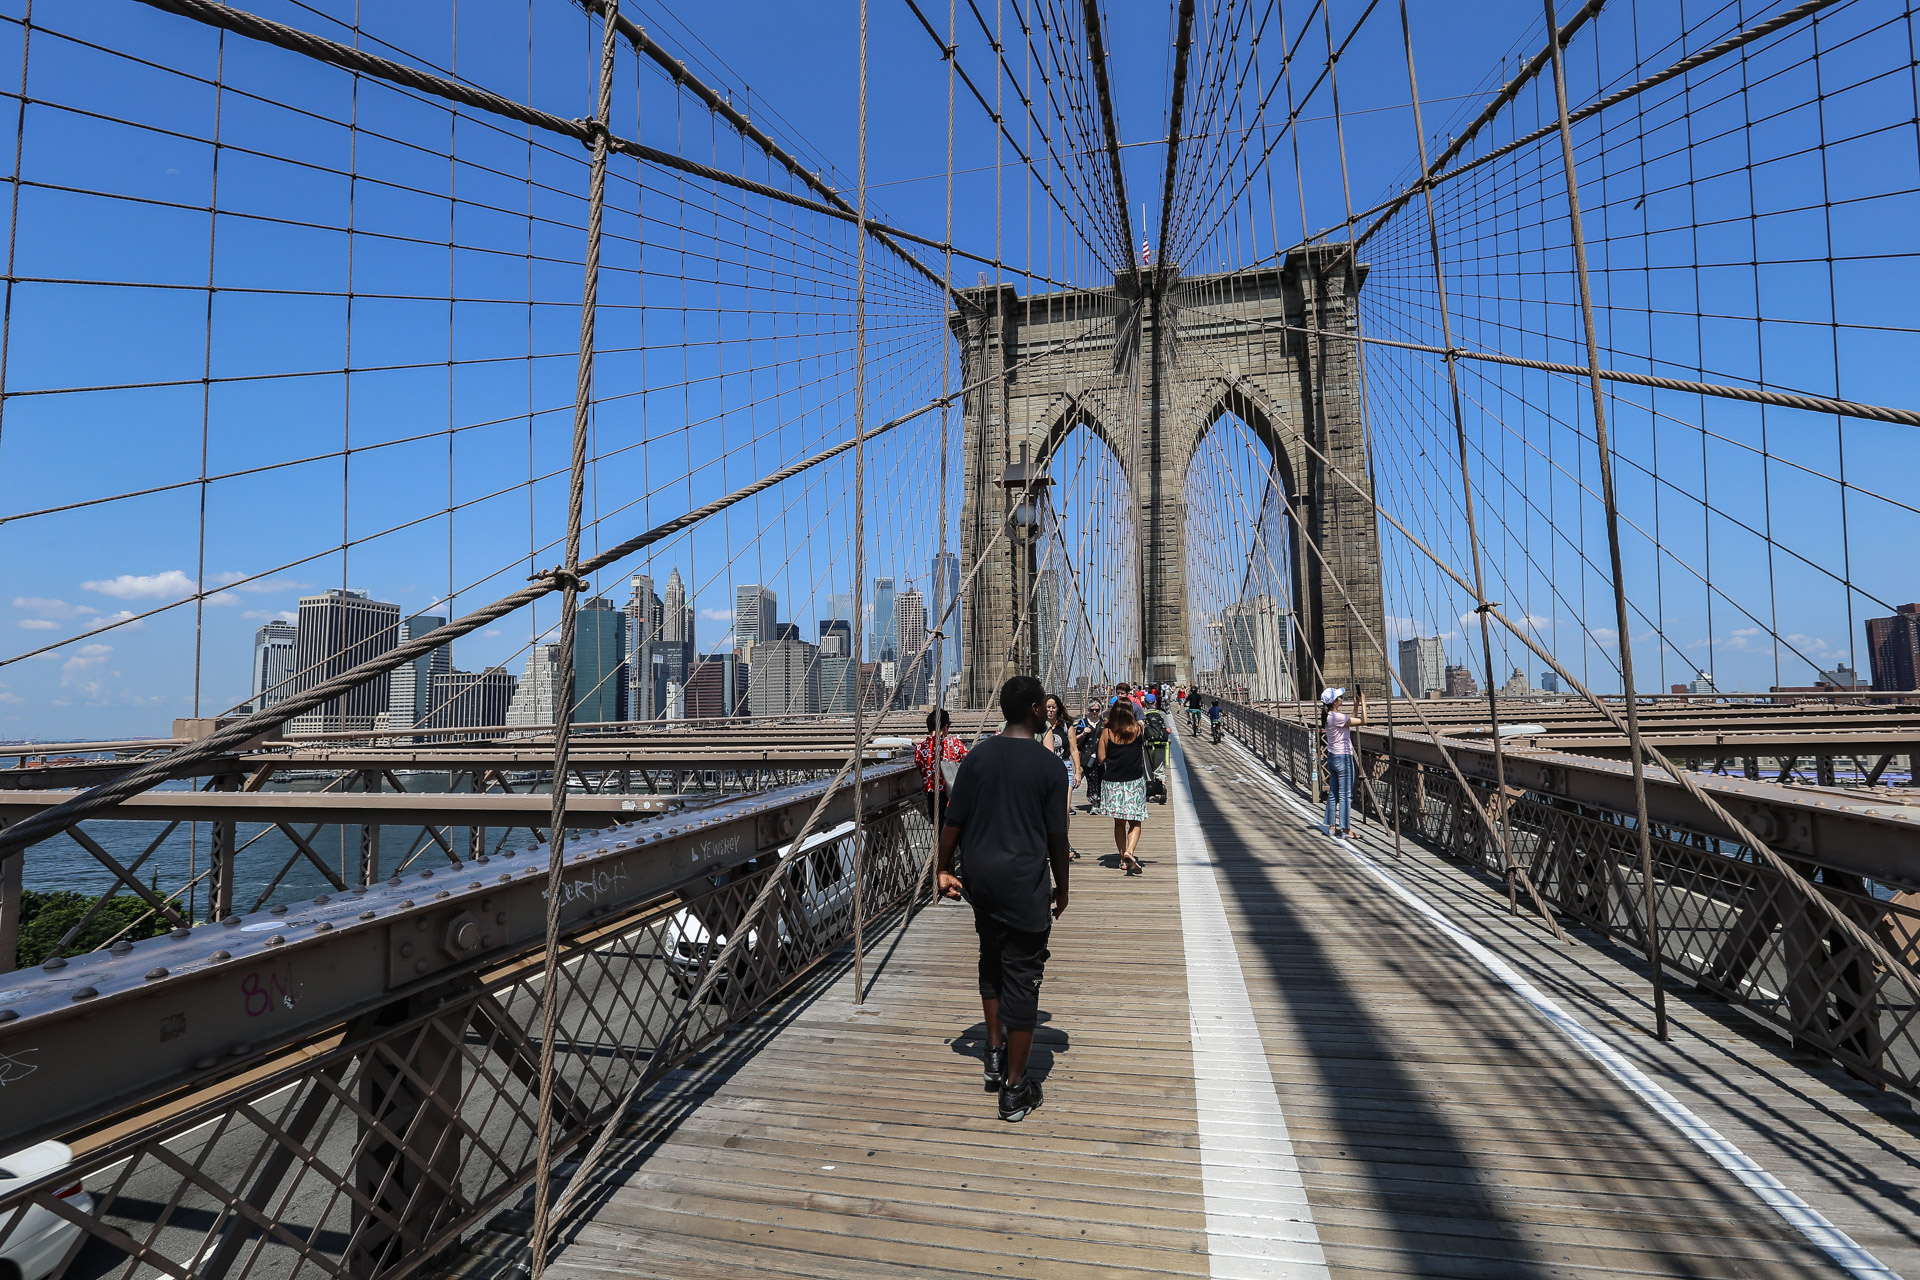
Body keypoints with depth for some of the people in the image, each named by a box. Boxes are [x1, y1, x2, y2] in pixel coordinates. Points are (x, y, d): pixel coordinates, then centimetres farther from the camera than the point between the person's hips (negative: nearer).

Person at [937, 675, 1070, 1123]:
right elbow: (1057, 838, -5)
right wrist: (1062, 888, 8)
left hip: (981, 878, 4)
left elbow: (953, 823, 2)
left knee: (991, 963, 24)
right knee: (1022, 978, 4)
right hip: (1025, 884, -4)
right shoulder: (1049, 765, -8)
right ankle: (1014, 1089, 12)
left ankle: (995, 1054, 34)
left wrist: (944, 871, 15)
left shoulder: (977, 757, 1)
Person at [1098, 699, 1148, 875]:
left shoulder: (1106, 733, -5)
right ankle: (1130, 851, -19)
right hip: (1134, 782, -1)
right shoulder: (1137, 729, -4)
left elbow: (1101, 758, 0)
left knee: (1119, 823, 13)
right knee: (1135, 822, 4)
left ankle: (1123, 859, 18)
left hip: (1112, 782, 1)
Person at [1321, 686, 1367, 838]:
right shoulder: (1337, 717, -19)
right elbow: (1363, 721, -16)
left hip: (1332, 757, 9)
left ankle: (1331, 827, 17)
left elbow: (1352, 720, 19)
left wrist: (1357, 704, 15)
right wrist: (1363, 702, -8)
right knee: (1345, 795, -3)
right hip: (1343, 758, -9)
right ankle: (1345, 829, 1)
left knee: (1333, 794, 12)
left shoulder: (1328, 716, 8)